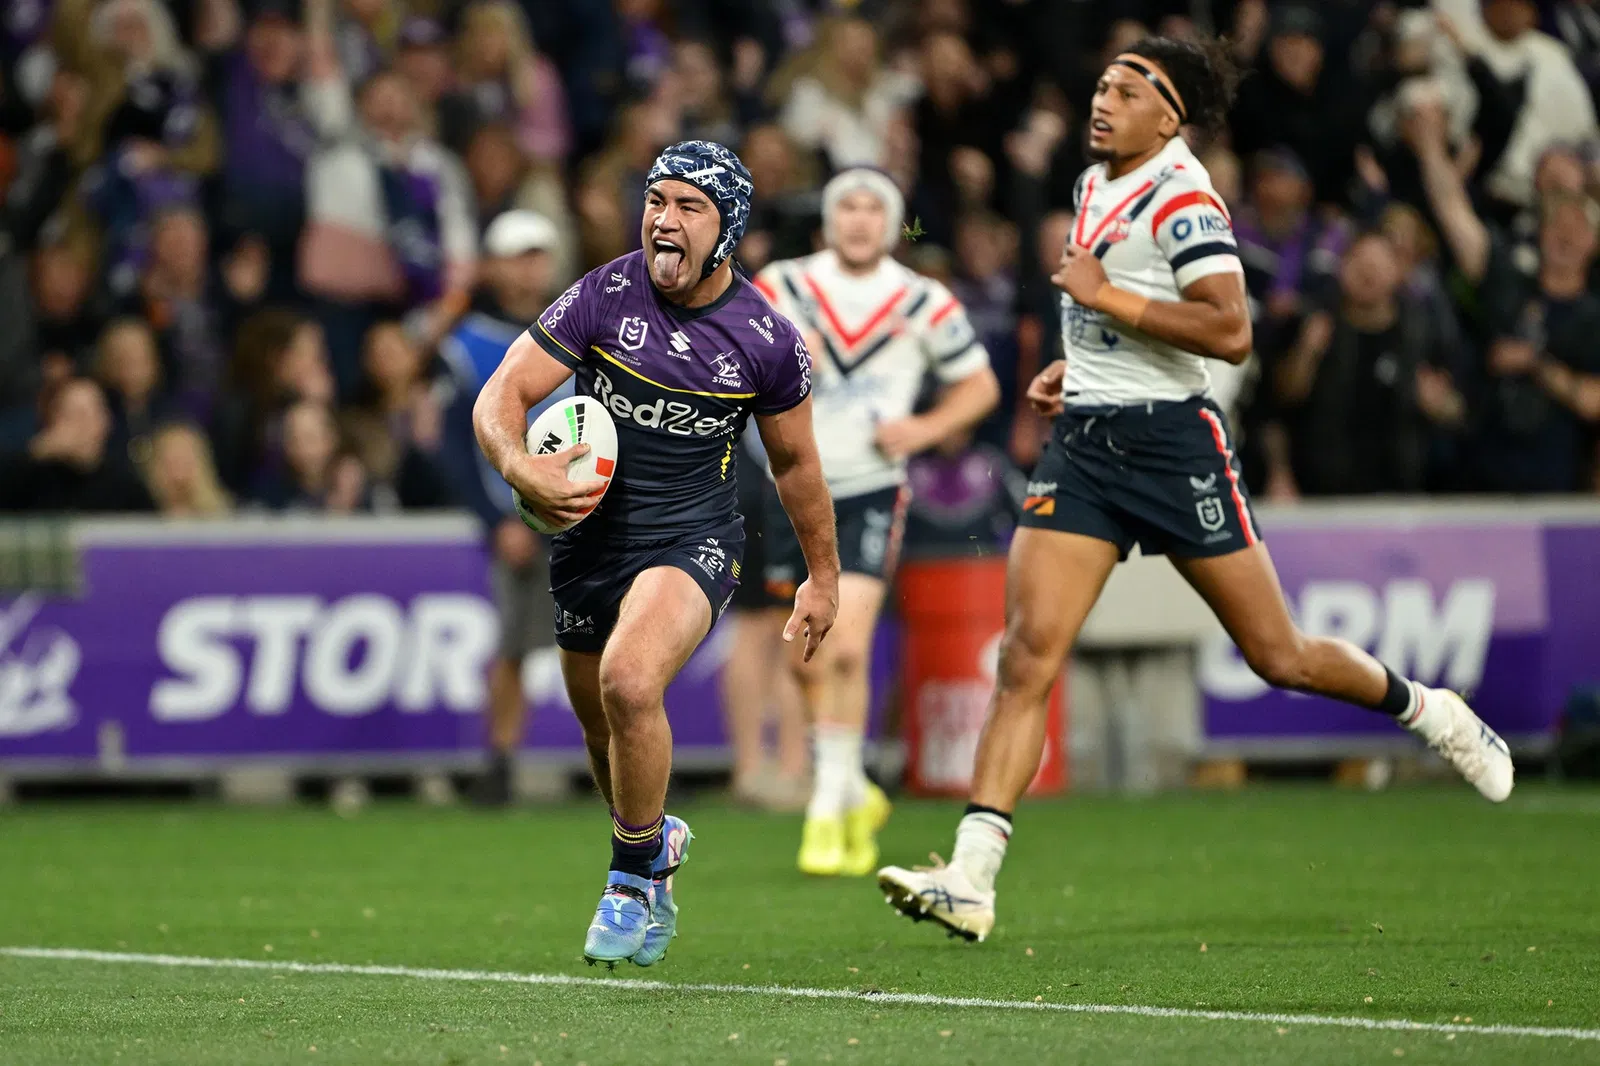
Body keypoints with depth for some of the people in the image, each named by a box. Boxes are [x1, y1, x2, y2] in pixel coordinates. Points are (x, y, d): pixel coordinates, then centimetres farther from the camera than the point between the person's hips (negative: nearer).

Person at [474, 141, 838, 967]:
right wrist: (520, 466, -33)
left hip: (693, 537, -3)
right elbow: (500, 397, -11)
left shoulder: (767, 341, -9)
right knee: (603, 730, 14)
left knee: (628, 681, -29)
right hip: (589, 531, 3)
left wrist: (823, 575, 16)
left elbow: (795, 462, 8)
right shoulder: (604, 296, -11)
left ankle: (636, 879, -8)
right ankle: (655, 839, 48)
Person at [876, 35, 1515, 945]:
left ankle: (1432, 712, 33)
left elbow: (1230, 332, -24)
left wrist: (1105, 296, -20)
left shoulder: (1181, 196, -13)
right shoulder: (1096, 186, 14)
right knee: (1028, 655, -9)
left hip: (1173, 443, -7)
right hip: (1084, 444, 7)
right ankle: (970, 881, -16)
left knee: (1280, 657, 4)